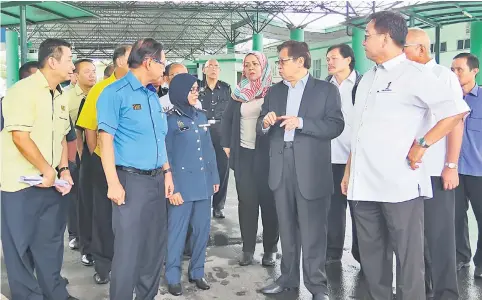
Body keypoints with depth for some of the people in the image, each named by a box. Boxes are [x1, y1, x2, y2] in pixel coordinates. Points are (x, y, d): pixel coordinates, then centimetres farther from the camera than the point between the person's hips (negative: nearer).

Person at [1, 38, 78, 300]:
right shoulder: (23, 91, -14)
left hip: (52, 184, 8)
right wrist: (46, 170, -14)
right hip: (22, 185, -8)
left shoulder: (59, 98, 11)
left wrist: (63, 169, 5)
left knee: (51, 242, 16)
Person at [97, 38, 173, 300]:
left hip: (156, 179, 8)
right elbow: (106, 139, -13)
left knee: (155, 244, 14)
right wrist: (113, 182, -18)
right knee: (129, 248, -2)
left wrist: (167, 172, 15)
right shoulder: (115, 93, -8)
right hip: (131, 179, -7)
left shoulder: (152, 95, 14)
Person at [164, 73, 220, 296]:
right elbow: (166, 156, -8)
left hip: (203, 184, 6)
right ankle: (173, 277, 17)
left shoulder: (201, 117, 10)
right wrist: (172, 188, -12)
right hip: (182, 185, -5)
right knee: (177, 232, 3)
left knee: (202, 230, 11)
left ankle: (197, 272, 27)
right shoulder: (170, 119, -6)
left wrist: (215, 177, 12)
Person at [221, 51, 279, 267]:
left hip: (267, 152, -3)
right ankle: (248, 248, 16)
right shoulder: (239, 92, 8)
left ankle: (270, 249, 14)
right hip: (243, 153, 3)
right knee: (246, 200, 7)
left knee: (268, 199, 3)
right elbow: (227, 119, 13)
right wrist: (227, 145, 8)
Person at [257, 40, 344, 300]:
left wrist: (301, 122, -20)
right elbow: (261, 128, 12)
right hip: (281, 167, 5)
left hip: (311, 169, -5)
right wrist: (265, 123, -11)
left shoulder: (326, 90, -1)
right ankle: (288, 277, 29)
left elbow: (336, 126, -11)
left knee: (312, 230, 1)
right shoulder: (274, 91, 14)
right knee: (286, 227, 15)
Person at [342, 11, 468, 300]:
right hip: (364, 183, 7)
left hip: (399, 183, -7)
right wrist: (349, 171, 17)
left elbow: (455, 113, -7)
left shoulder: (415, 73, -4)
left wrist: (422, 144, -11)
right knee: (371, 253, 13)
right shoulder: (368, 78, 17)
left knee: (408, 255, 3)